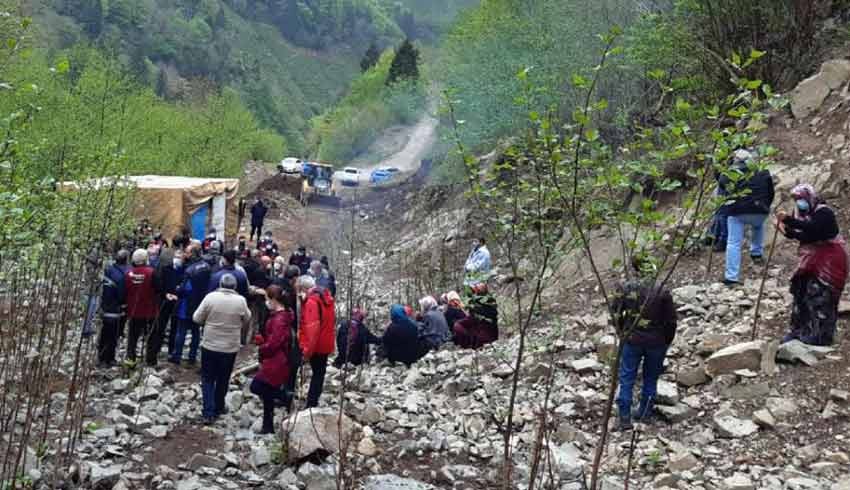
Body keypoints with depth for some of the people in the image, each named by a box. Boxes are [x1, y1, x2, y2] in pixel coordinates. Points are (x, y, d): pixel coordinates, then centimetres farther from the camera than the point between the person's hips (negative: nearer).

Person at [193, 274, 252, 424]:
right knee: (223, 379, 18)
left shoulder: (211, 297, -11)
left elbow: (196, 318, -4)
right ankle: (218, 408, 31)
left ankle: (209, 413, 0)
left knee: (208, 379, 9)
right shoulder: (240, 301, -9)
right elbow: (247, 320, 5)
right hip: (230, 347, 1)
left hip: (209, 345, -1)